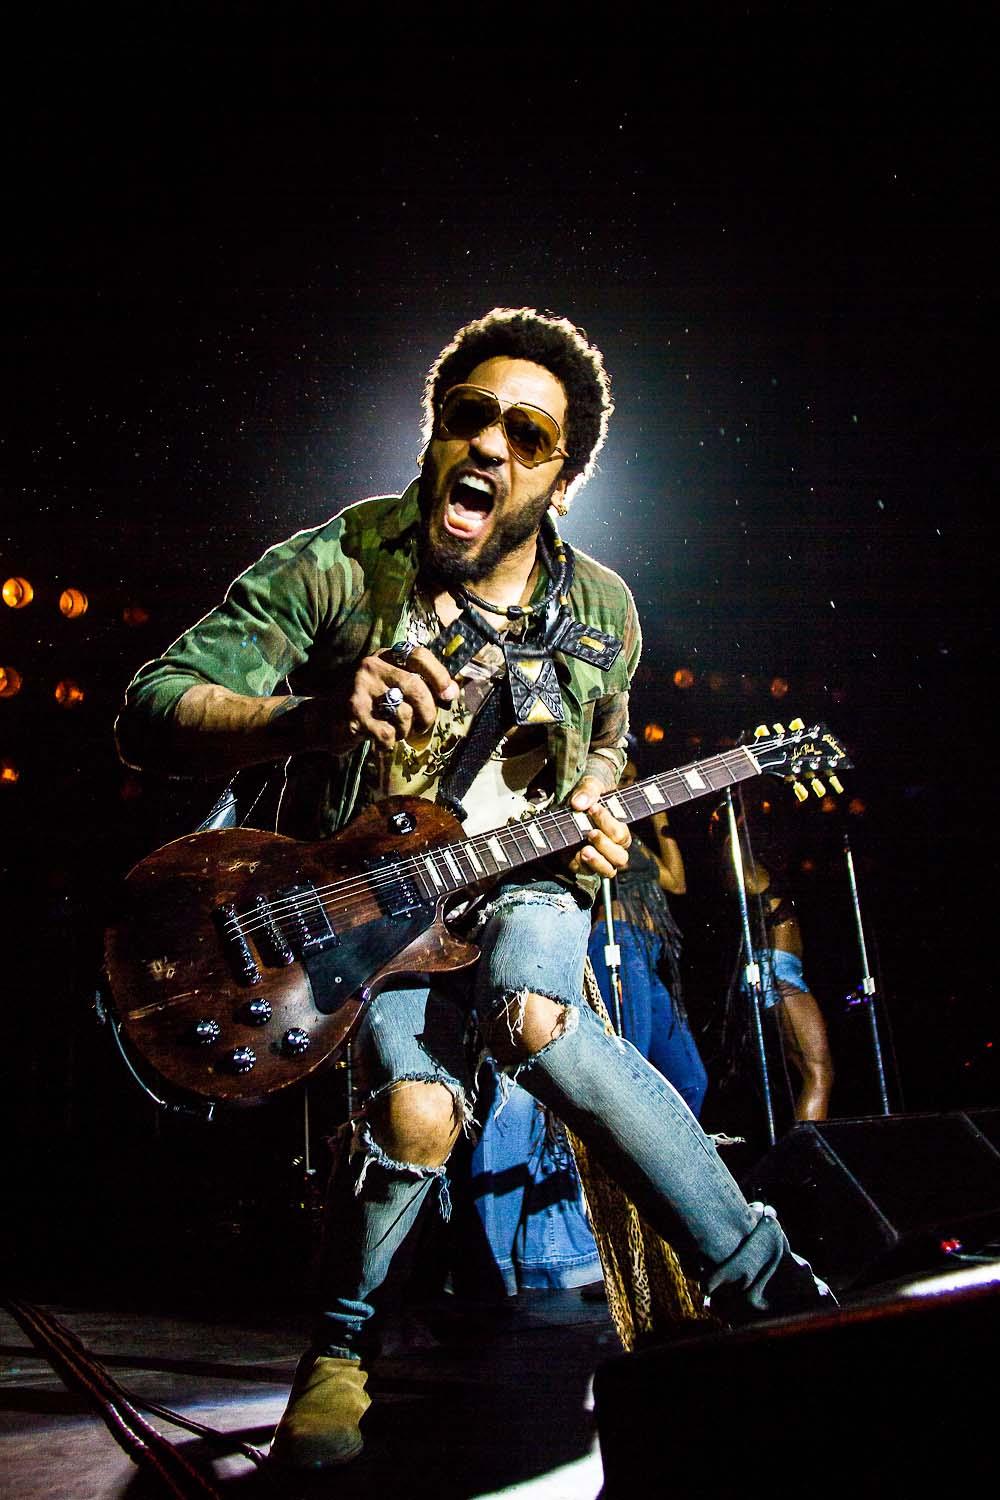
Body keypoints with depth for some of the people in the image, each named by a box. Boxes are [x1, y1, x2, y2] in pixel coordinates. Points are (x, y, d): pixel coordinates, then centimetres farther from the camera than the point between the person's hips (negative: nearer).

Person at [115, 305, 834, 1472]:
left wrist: (590, 820, -7)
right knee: (419, 1111, -27)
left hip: (520, 878, 2)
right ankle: (340, 1339, 4)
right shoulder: (336, 565, -15)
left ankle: (764, 1285, -18)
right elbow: (149, 711, -20)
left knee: (533, 1017, -32)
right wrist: (314, 718, -39)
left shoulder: (602, 612, -2)